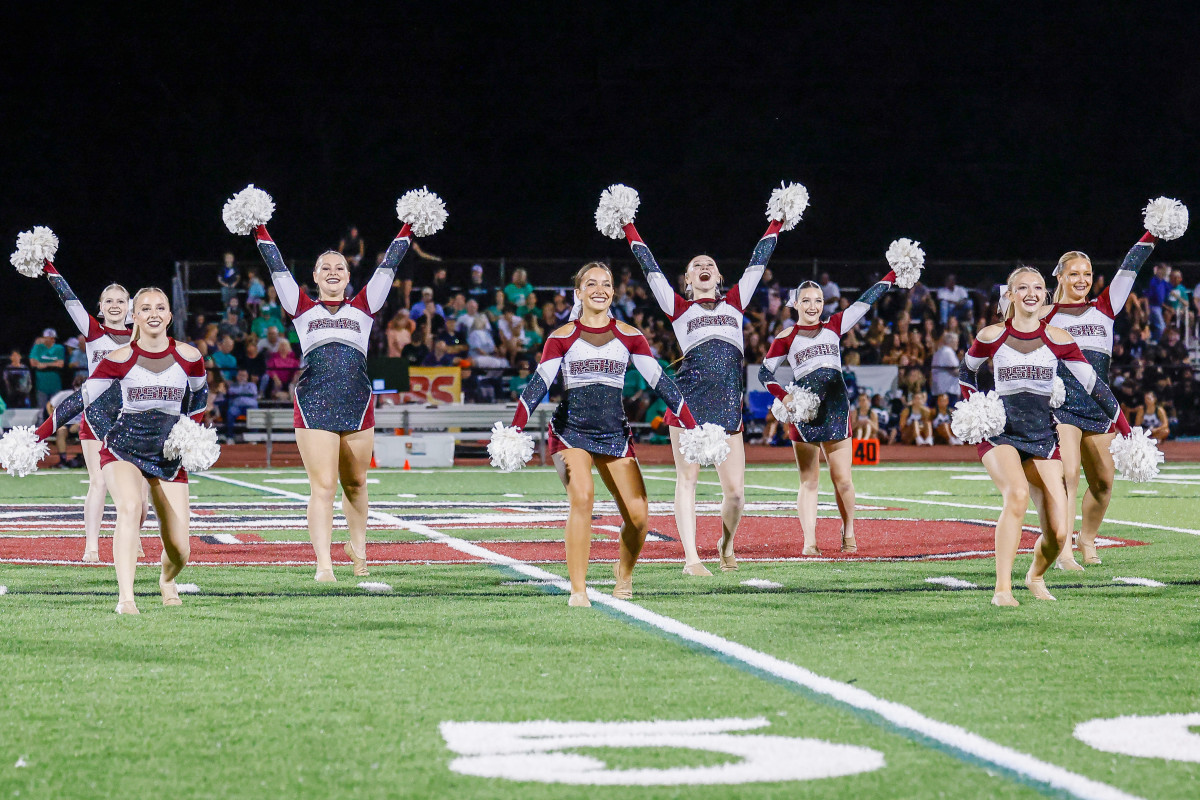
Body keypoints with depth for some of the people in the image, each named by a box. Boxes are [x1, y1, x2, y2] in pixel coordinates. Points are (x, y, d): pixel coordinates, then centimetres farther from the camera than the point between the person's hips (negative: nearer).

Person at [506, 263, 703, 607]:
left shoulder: (629, 337, 5)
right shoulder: (562, 338, 0)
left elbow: (660, 381, 3)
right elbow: (539, 384, -7)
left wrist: (692, 426, -3)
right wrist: (515, 429, -20)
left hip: (615, 433, 2)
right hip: (570, 430, -2)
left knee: (637, 514, -6)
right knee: (582, 497, -27)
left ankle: (624, 572, 27)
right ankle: (577, 590, -20)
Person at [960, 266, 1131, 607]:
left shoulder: (1058, 339, 1)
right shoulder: (991, 337, -1)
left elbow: (1094, 384, 4)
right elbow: (967, 372, 19)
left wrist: (1128, 432, 3)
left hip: (1044, 438, 2)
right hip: (1000, 434, -2)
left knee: (1058, 534, -7)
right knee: (1018, 494, -34)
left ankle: (1036, 576, 28)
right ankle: (1002, 589, -31)